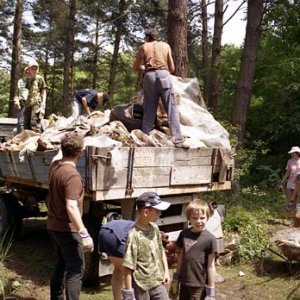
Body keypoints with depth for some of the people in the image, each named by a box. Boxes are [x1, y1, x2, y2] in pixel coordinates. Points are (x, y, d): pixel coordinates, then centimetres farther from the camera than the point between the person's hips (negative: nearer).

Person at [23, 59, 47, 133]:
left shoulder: (40, 78, 3)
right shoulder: (27, 79, 17)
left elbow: (44, 93, 2)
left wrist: (43, 106, -8)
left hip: (37, 104, -6)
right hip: (28, 105, 6)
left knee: (35, 127, -17)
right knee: (26, 127, 7)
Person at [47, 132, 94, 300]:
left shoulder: (54, 166, 1)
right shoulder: (72, 174, -25)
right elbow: (71, 207, -31)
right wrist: (84, 234, -31)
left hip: (54, 226, 9)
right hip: (67, 229, -9)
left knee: (62, 264, 22)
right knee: (76, 269, -2)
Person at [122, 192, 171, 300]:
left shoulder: (154, 228, 0)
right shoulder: (134, 235, -22)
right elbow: (128, 266, -18)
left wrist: (166, 271, 13)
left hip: (158, 282, 6)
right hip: (141, 287, -6)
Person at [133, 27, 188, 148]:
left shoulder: (144, 47, 18)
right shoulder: (166, 46, 19)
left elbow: (136, 68, 22)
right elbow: (172, 68, 19)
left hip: (149, 76, 1)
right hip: (164, 75, -1)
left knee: (149, 110, 6)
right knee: (171, 109, -4)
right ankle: (177, 139, -10)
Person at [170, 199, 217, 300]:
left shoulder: (209, 239, -15)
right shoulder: (184, 234, -1)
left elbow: (211, 266, -10)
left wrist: (211, 291, -7)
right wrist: (176, 279, 13)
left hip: (199, 286, -5)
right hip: (184, 283, 5)